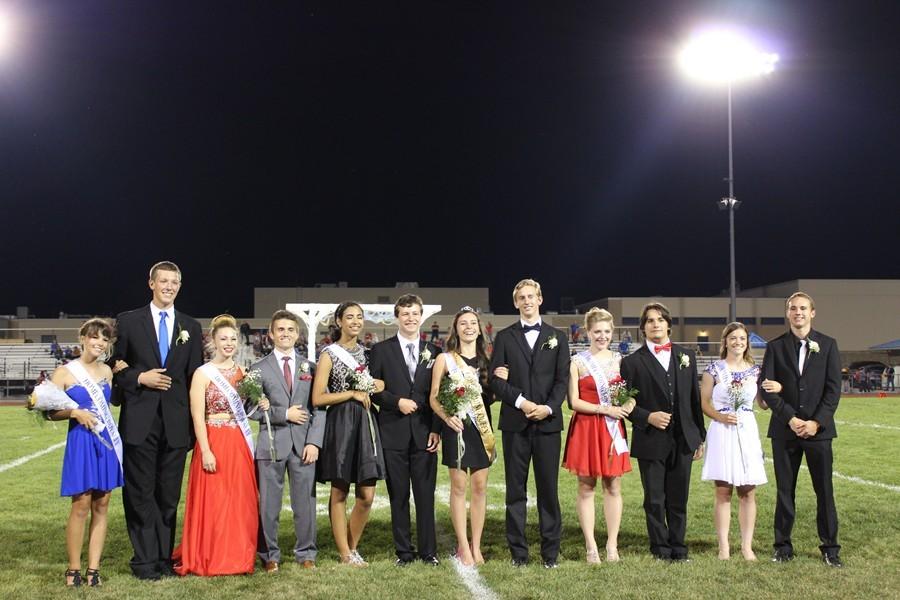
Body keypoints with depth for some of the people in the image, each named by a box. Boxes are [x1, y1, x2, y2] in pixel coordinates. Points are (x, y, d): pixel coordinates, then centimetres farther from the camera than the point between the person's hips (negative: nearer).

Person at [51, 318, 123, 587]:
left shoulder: (107, 371, 10)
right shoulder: (64, 372, -3)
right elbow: (50, 411, -5)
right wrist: (75, 412, -18)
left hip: (107, 442, 4)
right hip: (81, 442, -4)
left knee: (101, 506, 5)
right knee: (81, 506, -5)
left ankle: (93, 568, 11)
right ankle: (73, 569, 8)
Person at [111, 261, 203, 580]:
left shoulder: (191, 327, 11)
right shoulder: (129, 321, 4)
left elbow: (194, 377, 10)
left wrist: (196, 423, 6)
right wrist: (140, 378, -13)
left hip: (175, 422, 2)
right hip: (140, 422, -2)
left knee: (169, 495, 7)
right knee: (141, 494, 1)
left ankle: (165, 557, 15)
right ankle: (145, 560, 8)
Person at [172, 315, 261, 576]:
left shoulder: (242, 372, 11)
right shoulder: (203, 373, -5)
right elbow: (197, 417, -10)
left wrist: (259, 406, -1)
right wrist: (206, 451, -17)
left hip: (240, 444, 5)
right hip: (214, 443, -5)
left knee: (241, 501, 8)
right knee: (214, 502, -1)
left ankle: (238, 557, 19)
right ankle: (211, 560, 9)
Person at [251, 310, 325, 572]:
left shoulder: (310, 367, 9)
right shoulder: (259, 369, 5)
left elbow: (320, 407, 4)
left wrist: (314, 442, -5)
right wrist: (284, 414, -9)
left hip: (304, 444, 1)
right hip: (271, 444, -1)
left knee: (305, 502, 5)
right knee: (268, 504, 3)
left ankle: (306, 553, 18)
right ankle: (270, 555, 16)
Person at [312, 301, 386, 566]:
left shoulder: (366, 351, 13)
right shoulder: (329, 354, -3)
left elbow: (377, 384, 26)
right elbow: (318, 398, -9)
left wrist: (376, 386, 4)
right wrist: (352, 393, -12)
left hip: (365, 424, 5)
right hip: (340, 425, -5)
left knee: (367, 496, 3)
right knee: (339, 493, 3)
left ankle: (353, 547, 20)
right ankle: (345, 553, 12)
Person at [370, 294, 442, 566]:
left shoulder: (434, 352, 10)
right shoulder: (381, 350, 5)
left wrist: (436, 429, 0)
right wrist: (397, 402, -13)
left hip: (424, 432, 1)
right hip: (394, 432, -1)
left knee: (425, 494, 2)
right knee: (398, 495, 4)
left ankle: (428, 551, 12)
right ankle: (403, 551, 14)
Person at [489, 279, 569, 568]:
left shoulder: (557, 337, 11)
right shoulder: (505, 337, 8)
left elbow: (562, 379, 4)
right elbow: (495, 379, 1)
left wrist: (549, 407, -12)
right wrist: (521, 402, -12)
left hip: (548, 421, 0)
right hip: (515, 422, 0)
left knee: (548, 488, 2)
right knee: (516, 490, 4)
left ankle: (550, 551, 9)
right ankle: (518, 551, 9)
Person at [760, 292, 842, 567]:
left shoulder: (827, 344, 5)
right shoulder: (775, 347, 5)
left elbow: (833, 388, -1)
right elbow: (766, 388, -1)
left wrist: (816, 422, -10)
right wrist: (790, 418, -11)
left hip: (818, 428, 0)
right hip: (785, 430, 0)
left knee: (825, 490, 2)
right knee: (784, 490, 5)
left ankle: (830, 547, 11)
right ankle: (783, 545, 14)